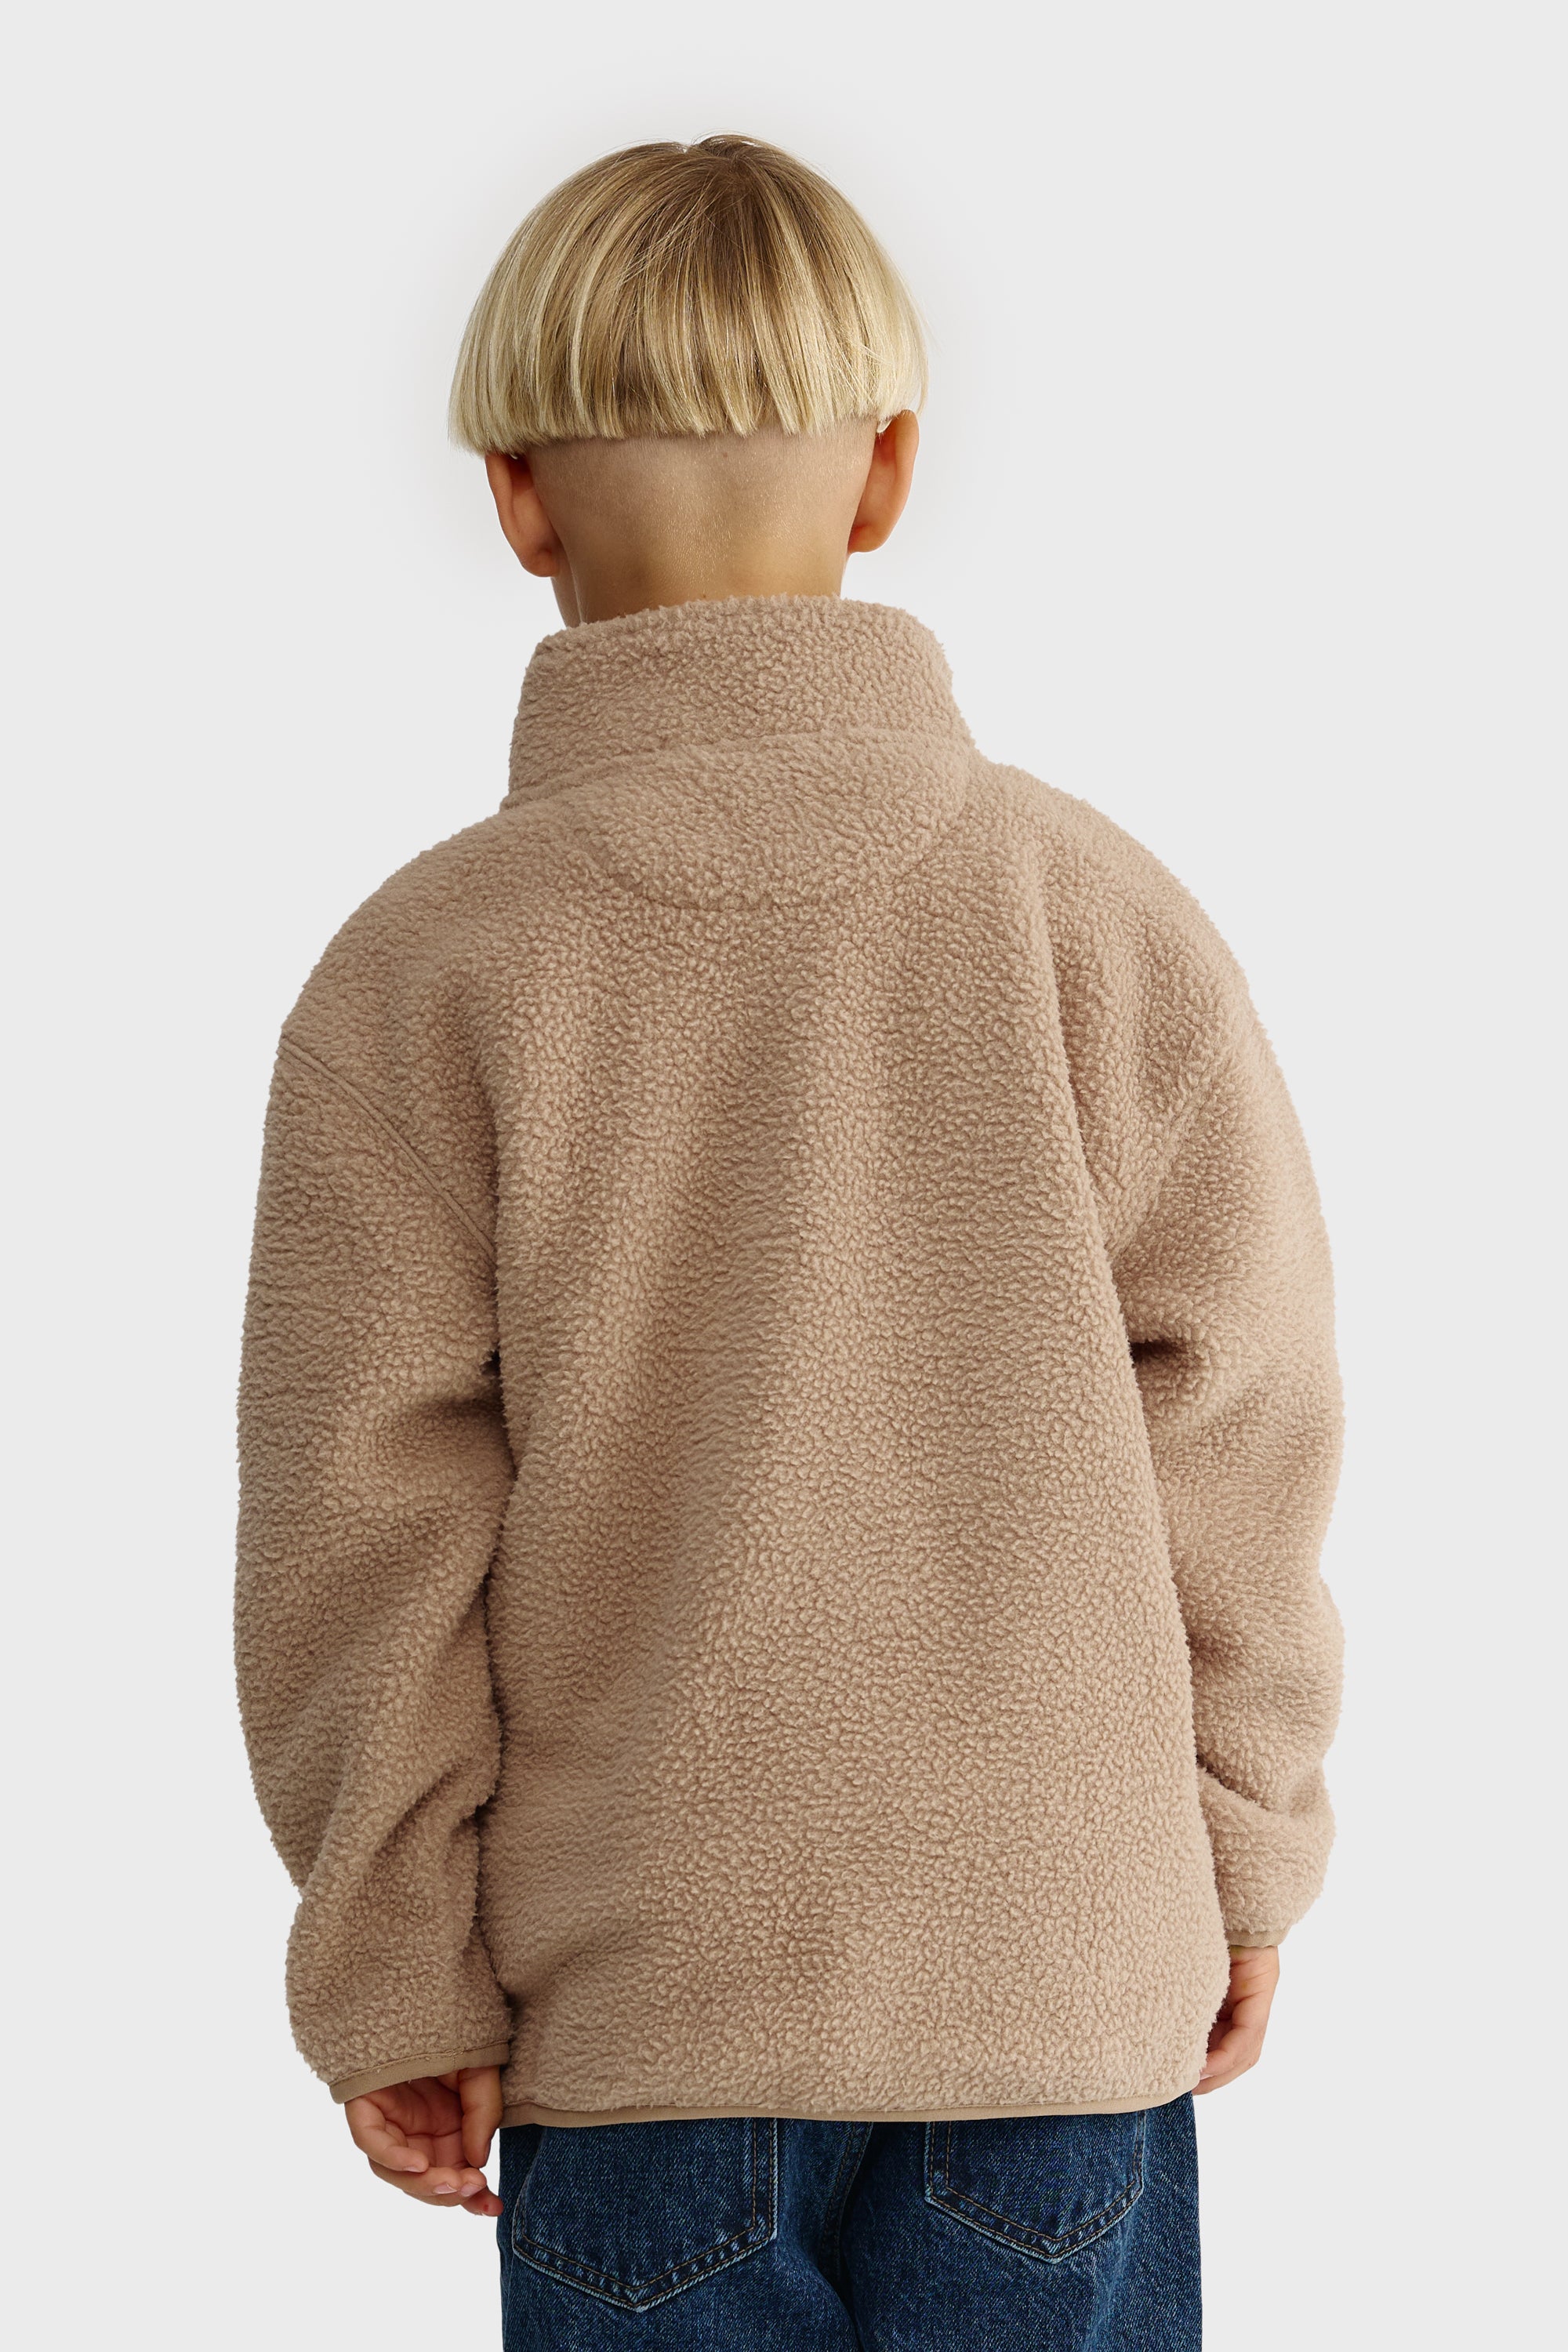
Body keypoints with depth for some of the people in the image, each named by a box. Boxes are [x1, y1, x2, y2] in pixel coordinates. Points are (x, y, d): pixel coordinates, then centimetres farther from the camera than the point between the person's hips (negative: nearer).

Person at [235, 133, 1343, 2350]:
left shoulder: (419, 976, -10)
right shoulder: (1104, 914, -6)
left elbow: (366, 1531, -7)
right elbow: (1236, 1433, -2)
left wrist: (393, 1984, 3)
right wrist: (1243, 1862, 11)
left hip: (642, 1990, -1)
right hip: (1067, 1959, 1)